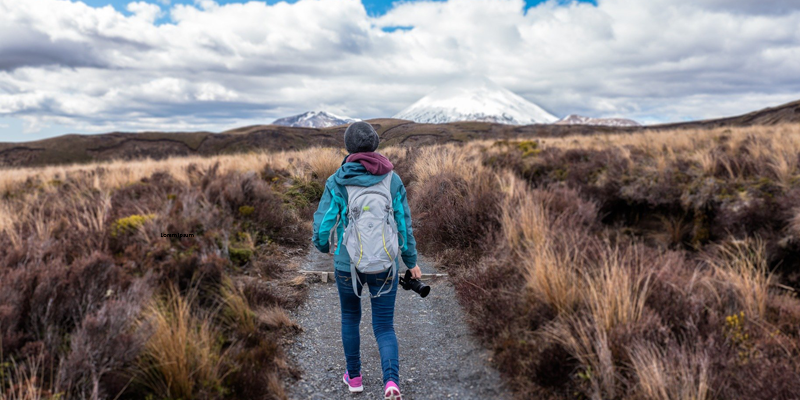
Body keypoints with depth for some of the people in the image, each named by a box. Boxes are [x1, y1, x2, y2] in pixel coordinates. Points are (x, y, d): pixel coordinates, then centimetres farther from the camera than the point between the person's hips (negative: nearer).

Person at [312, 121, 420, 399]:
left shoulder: (337, 182, -9)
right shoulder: (392, 180, -4)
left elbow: (323, 224, -8)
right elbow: (404, 223, -1)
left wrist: (322, 245, 16)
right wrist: (412, 261, 12)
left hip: (347, 264, 0)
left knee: (350, 317, 26)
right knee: (384, 327, 11)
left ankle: (354, 376, 36)